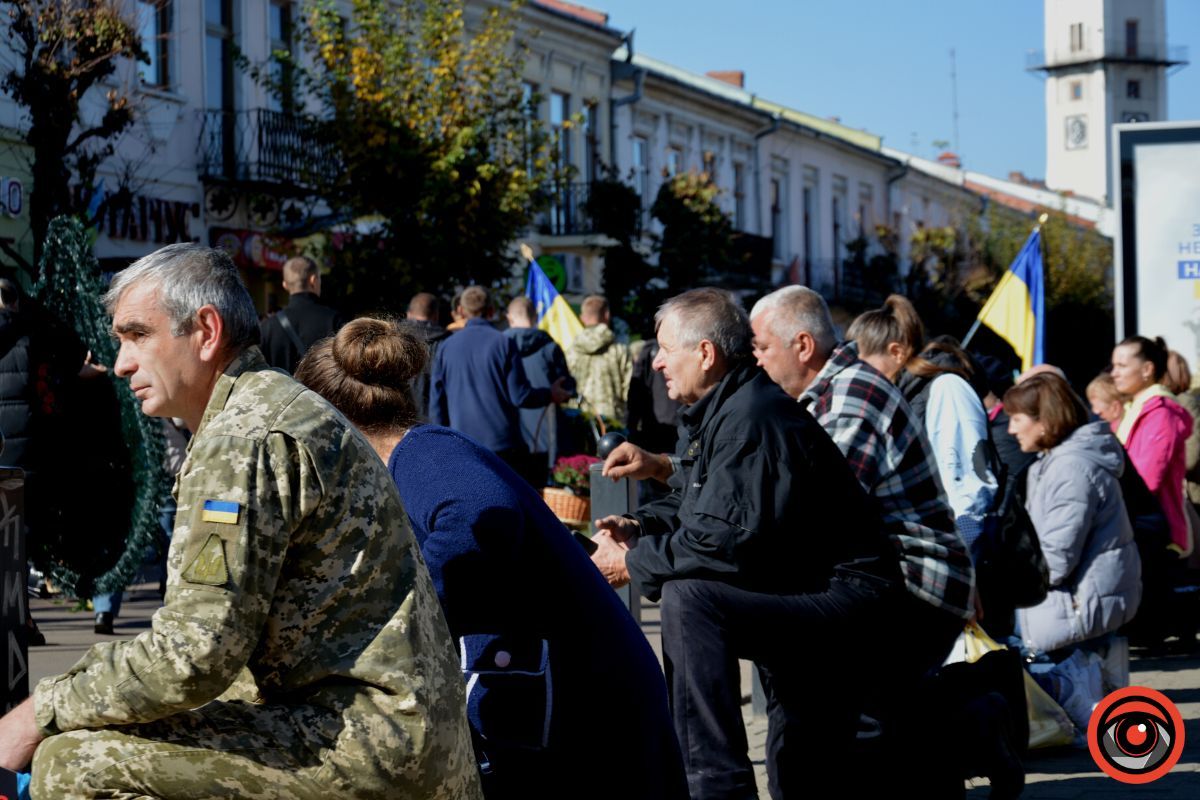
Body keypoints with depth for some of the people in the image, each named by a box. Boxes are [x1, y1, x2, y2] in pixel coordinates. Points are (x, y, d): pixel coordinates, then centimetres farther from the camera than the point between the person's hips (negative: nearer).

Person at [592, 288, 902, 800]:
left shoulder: (751, 420, -21)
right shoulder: (718, 412, 11)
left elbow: (725, 540, -29)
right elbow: (696, 506, 23)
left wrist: (634, 563, -17)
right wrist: (638, 526, 3)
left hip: (845, 599, -11)